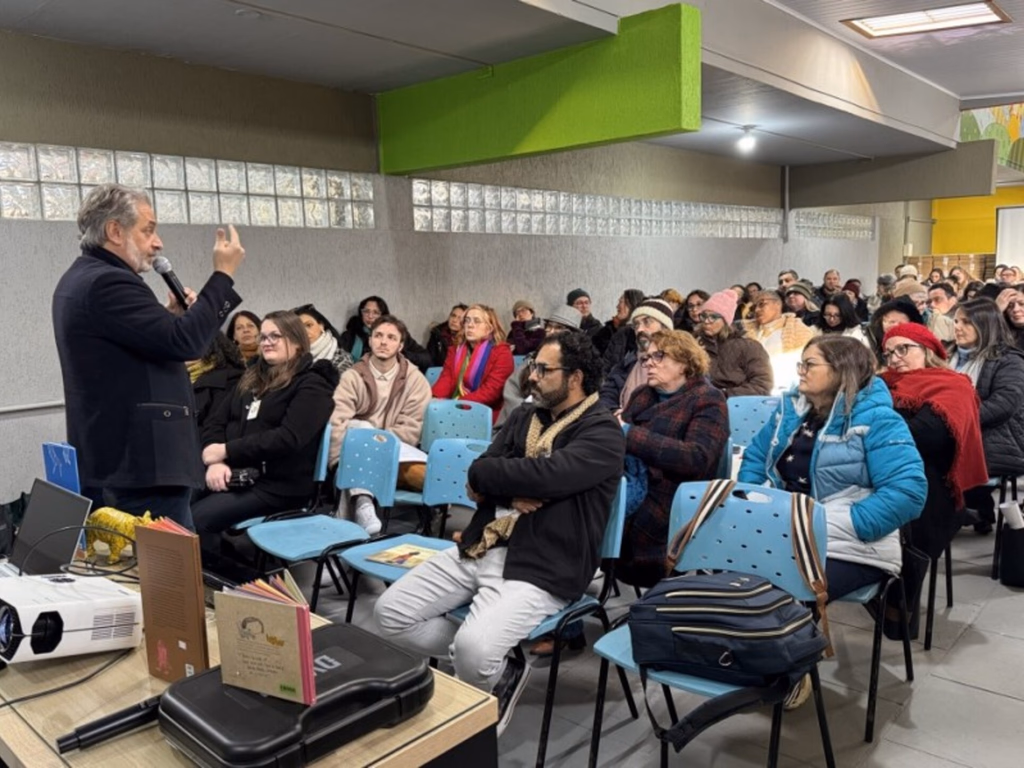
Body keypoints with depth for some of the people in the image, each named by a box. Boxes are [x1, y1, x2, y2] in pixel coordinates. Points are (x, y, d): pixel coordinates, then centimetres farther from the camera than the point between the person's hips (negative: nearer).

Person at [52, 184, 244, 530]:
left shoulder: (82, 279, 16)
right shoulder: (107, 282, -17)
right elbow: (184, 342, -25)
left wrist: (170, 316, 9)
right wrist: (224, 274, -16)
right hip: (140, 464, -11)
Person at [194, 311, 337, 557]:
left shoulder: (312, 385, -4)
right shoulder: (251, 377, 20)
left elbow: (288, 438, -17)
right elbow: (216, 421, 13)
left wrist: (226, 451, -16)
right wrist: (216, 461, -8)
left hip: (279, 484, -7)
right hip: (234, 474, 7)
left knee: (196, 518, -24)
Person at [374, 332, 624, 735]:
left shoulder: (602, 433, -7)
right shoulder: (525, 416, 14)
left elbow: (544, 476, -22)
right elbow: (479, 474, 5)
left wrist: (485, 474, -6)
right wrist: (511, 492, -16)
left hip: (541, 568, -7)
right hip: (478, 548, 7)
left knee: (474, 651, -29)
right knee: (389, 613, -3)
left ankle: (495, 674, 8)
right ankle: (489, 661, 12)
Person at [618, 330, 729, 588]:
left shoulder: (708, 401, -1)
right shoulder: (642, 395, 20)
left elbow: (697, 459, -16)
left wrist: (629, 434, -17)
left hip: (662, 516, -6)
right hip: (622, 497, 6)